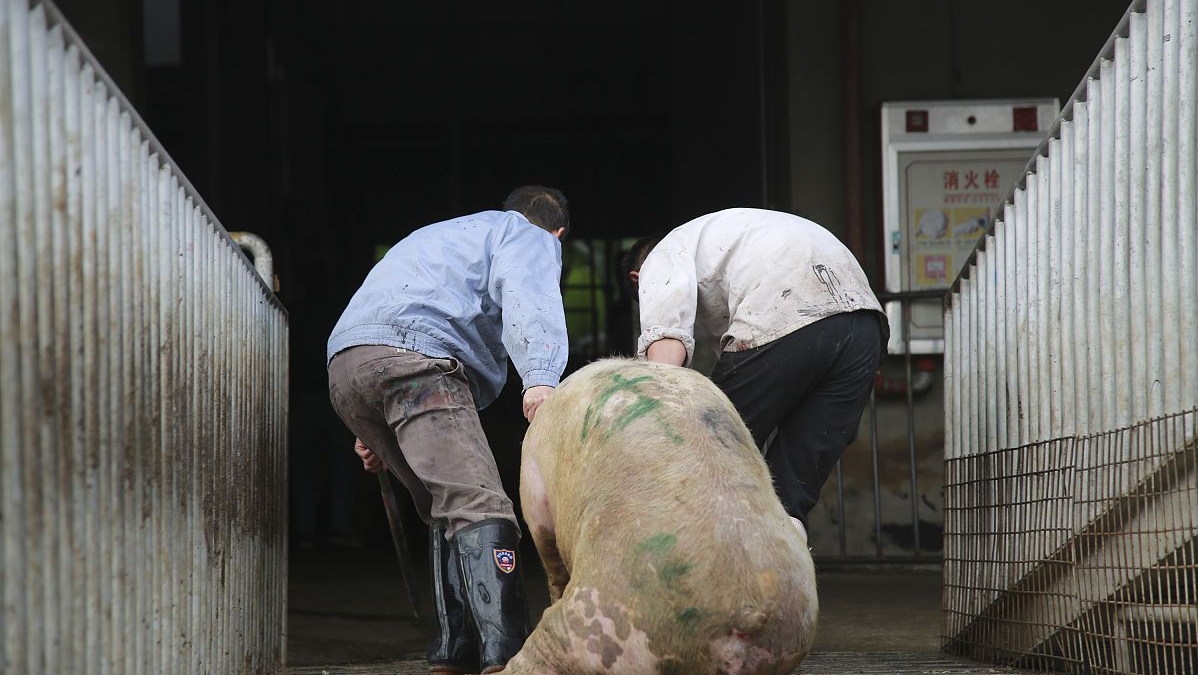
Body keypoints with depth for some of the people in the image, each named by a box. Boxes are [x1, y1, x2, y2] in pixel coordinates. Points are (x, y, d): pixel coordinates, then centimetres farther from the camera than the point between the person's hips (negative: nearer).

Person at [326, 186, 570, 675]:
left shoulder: (445, 235, 41)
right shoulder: (531, 237, 16)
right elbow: (525, 297, -7)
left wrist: (373, 430, 35)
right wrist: (540, 378, -25)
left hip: (345, 365, 8)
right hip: (414, 360, -8)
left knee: (448, 507, 15)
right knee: (479, 504, -19)